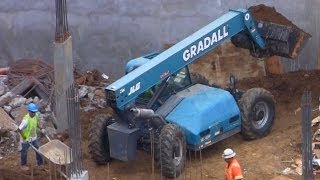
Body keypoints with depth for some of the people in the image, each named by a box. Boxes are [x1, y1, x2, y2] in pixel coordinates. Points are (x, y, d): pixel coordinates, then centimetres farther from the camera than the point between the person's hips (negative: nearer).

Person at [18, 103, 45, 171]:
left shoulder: (35, 116, -12)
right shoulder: (26, 120, -35)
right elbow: (19, 129, -32)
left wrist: (41, 129, 3)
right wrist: (24, 137, -26)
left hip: (34, 137, 7)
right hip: (26, 139, -7)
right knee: (24, 152, 14)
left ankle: (40, 163, 34)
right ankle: (23, 165, 34)